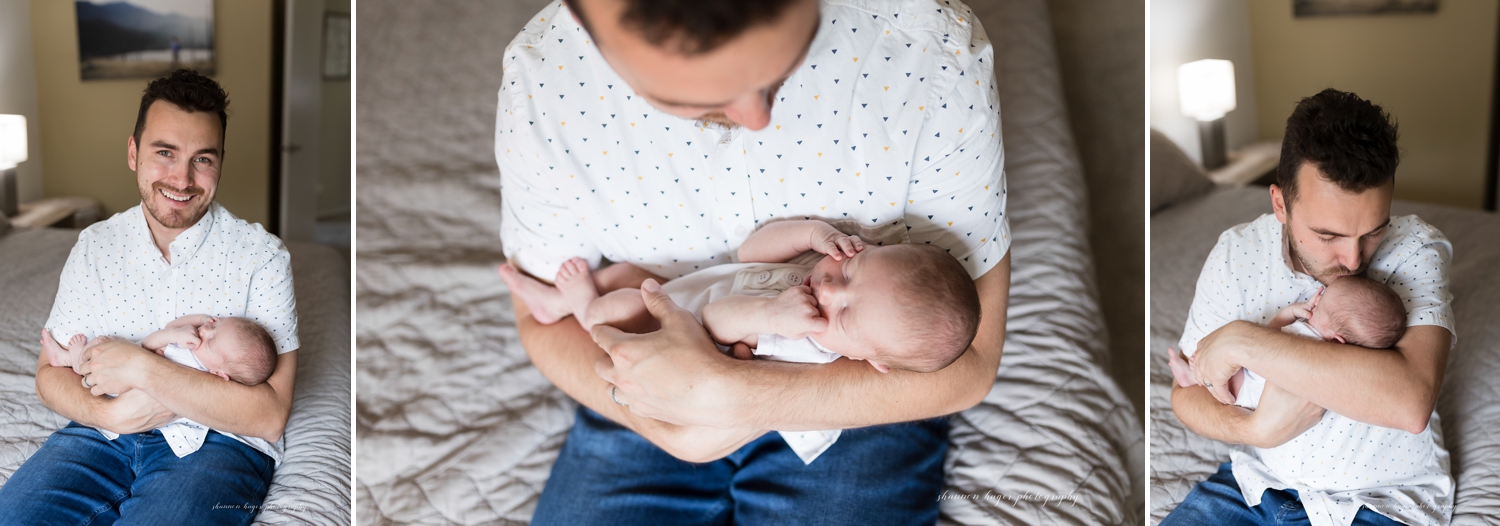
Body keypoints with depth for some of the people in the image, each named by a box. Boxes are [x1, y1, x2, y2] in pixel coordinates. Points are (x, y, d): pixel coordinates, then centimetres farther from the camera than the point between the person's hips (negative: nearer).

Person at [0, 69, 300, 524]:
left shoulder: (263, 257, -7)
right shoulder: (95, 245, 8)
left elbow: (271, 415, -15)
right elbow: (52, 372, 7)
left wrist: (141, 368, -22)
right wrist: (109, 414, -16)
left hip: (219, 442, -3)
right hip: (105, 432, 4)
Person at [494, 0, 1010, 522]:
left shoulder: (935, 56, -30)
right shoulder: (542, 75, -25)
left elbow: (966, 363, -23)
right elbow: (545, 317, -10)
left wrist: (725, 396, -34)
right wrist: (680, 432, -30)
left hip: (857, 397, -1)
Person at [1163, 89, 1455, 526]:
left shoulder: (1416, 251, -15)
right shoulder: (1237, 252, -7)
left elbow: (1411, 402, -32)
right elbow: (1187, 392, -4)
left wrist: (1243, 341, -31)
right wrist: (1256, 428, -25)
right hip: (1260, 478, 2)